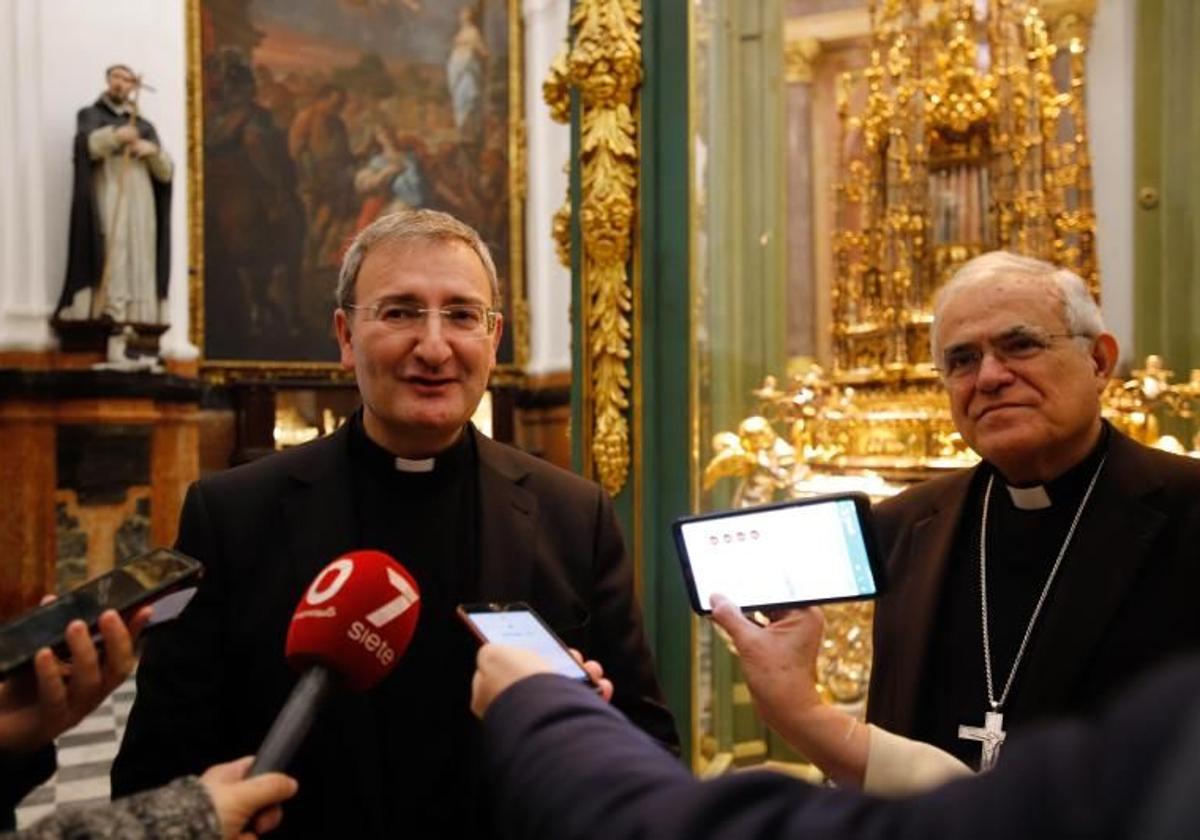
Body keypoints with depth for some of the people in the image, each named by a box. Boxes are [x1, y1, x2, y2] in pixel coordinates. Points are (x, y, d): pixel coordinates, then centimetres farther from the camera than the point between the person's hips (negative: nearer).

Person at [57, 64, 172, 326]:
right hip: (106, 196, -3)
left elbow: (166, 173, 15)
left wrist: (153, 150, -6)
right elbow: (85, 146, -6)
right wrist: (114, 135, -25)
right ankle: (108, 315, -29)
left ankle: (137, 320, -15)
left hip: (140, 200, 3)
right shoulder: (90, 115, 17)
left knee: (139, 259, -9)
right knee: (108, 256, -20)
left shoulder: (145, 127, 25)